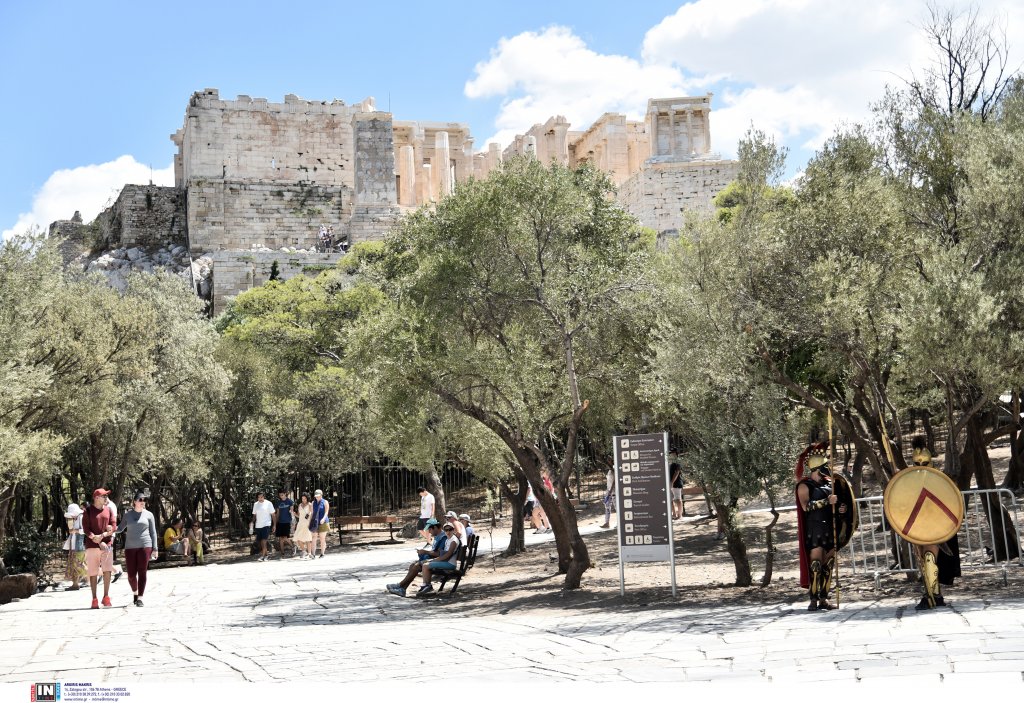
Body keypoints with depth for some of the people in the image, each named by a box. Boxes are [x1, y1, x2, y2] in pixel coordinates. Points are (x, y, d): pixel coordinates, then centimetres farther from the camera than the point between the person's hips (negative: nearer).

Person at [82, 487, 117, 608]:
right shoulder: (88, 510, 1)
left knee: (107, 571, -9)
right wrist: (94, 537, -19)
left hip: (106, 544, 2)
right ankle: (94, 599, 5)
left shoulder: (108, 510, 11)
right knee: (93, 573, 1)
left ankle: (106, 597, 0)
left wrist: (103, 535, -10)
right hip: (92, 545, -2)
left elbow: (113, 527, 5)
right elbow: (85, 528, -4)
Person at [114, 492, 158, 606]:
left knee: (142, 573, -7)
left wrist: (154, 549, 1)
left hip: (144, 546, -2)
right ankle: (135, 592, 28)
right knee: (131, 574, 1)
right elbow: (120, 529, 14)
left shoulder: (148, 515, 6)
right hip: (130, 547, 2)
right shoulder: (128, 515, 10)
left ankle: (140, 598, -6)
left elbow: (153, 532, 7)